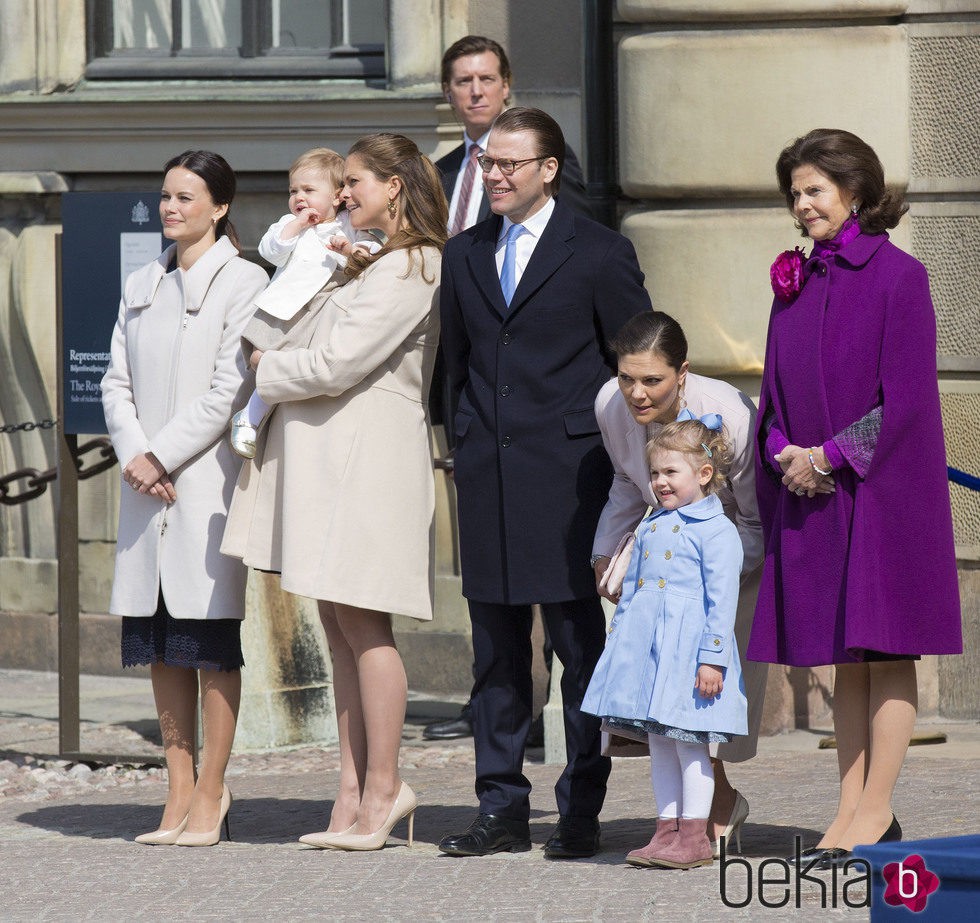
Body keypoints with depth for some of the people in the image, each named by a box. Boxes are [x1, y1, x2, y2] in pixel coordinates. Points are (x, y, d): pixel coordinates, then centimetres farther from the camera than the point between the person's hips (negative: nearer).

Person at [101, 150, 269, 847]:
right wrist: (134, 454, -5)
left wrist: (162, 456, -11)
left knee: (211, 638, -4)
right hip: (146, 481, 6)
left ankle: (211, 794, 0)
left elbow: (230, 388, -10)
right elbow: (117, 381, 12)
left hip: (208, 477, -6)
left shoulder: (242, 282, -4)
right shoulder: (142, 287, 16)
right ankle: (180, 792, 10)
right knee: (161, 641, 6)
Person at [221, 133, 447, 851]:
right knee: (338, 622, 6)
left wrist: (266, 367, -1)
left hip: (368, 452, -10)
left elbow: (336, 363, -15)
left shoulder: (410, 267, -10)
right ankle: (355, 791, 6)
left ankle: (382, 788, -4)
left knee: (361, 620, -8)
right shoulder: (373, 262, 22)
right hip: (327, 452, 10)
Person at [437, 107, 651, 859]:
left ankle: (582, 812, 3)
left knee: (580, 643, -2)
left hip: (567, 475, -5)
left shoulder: (599, 253, -2)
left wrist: (610, 449, -1)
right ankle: (503, 810, 12)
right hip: (487, 478, 5)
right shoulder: (465, 254, 13)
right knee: (496, 649, 7)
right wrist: (474, 437, 13)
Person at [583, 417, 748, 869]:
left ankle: (693, 836, 0)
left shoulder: (715, 530, -8)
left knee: (688, 742, -4)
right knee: (658, 742, 9)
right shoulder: (651, 527, 16)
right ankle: (667, 831, 14)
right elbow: (630, 589, 22)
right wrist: (618, 640, 19)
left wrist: (712, 658, -17)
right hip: (646, 645, 8)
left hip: (688, 645, -8)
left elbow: (722, 599, -12)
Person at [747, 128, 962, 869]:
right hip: (810, 495, 7)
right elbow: (778, 391, 15)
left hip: (881, 486, -7)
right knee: (845, 660, 7)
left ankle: (876, 810, -3)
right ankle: (854, 808, 9)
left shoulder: (898, 277, -8)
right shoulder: (797, 283, 12)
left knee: (885, 651, -4)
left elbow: (905, 397, -13)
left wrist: (830, 456, -15)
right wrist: (784, 452, -4)